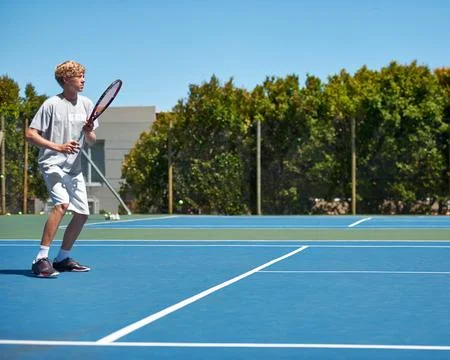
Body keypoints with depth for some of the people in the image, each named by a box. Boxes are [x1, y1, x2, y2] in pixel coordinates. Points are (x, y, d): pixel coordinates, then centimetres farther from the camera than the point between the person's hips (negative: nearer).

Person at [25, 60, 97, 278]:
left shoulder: (86, 104, 9)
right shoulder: (51, 104, -9)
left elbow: (92, 142, 14)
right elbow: (30, 134, -12)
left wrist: (89, 133, -10)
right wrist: (58, 147, -23)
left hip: (74, 168, 7)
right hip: (53, 164, -7)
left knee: (82, 213, 7)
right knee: (62, 204, -28)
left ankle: (62, 258, 24)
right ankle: (41, 259, -27)